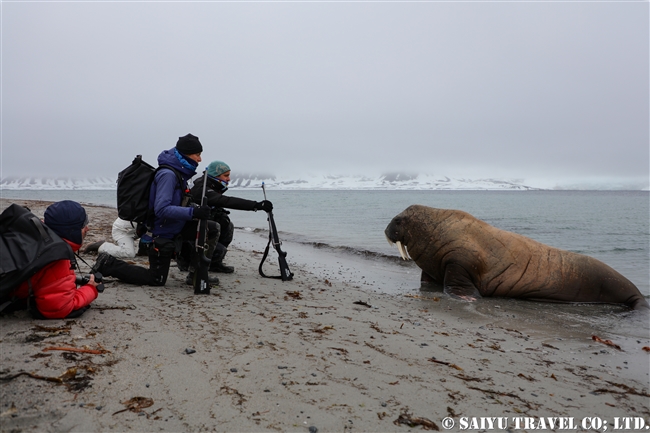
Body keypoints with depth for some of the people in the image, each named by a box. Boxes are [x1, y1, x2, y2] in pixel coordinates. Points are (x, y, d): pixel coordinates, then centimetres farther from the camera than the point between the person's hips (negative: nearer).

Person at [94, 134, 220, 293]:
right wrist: (193, 212, -39)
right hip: (161, 234, -8)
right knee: (156, 280, 3)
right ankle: (108, 265, 13)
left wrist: (197, 209, -3)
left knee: (213, 229, 0)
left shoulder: (179, 173, 4)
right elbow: (162, 209, -33)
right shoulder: (168, 174, -25)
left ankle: (195, 275, 8)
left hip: (175, 227, 8)